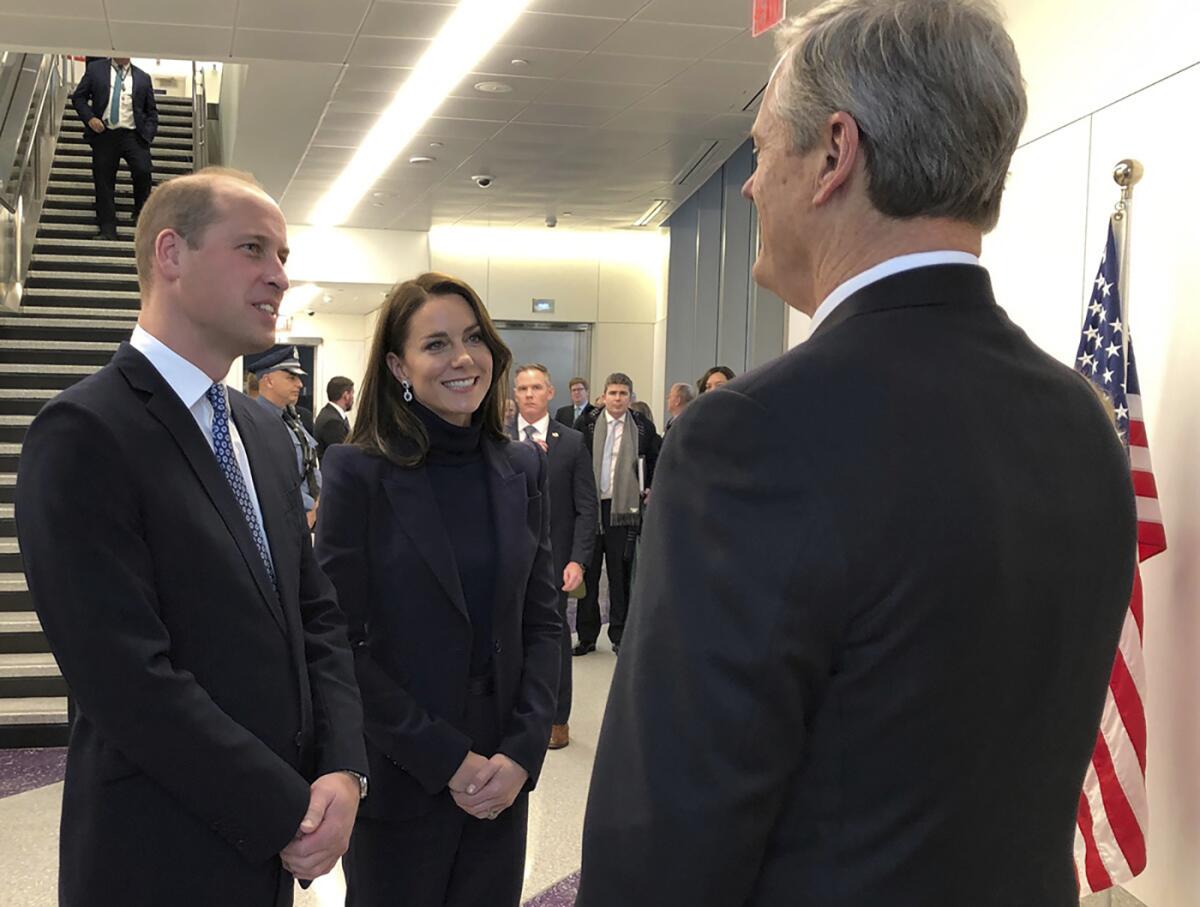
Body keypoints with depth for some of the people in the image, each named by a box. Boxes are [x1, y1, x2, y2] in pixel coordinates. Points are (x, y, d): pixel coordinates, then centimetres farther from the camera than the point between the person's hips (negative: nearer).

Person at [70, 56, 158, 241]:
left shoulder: (142, 78, 12)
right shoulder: (95, 69, 10)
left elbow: (151, 111, 16)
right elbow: (78, 97, 11)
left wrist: (148, 134, 2)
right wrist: (89, 118, -5)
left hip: (133, 135, -1)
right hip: (104, 134, 1)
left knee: (143, 171, -22)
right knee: (104, 182, -1)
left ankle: (141, 216, 0)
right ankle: (107, 230, 6)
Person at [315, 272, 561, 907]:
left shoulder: (524, 470, 4)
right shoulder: (357, 472, -9)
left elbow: (542, 624, 5)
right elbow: (340, 643, -12)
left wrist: (523, 752, -7)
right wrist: (446, 759, -14)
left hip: (503, 780, 4)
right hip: (397, 779, -4)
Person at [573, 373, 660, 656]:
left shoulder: (643, 428, 3)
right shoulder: (587, 424, 2)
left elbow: (657, 460, 15)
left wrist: (650, 489, 6)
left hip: (623, 508, -1)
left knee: (620, 574, 4)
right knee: (587, 572, 6)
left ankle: (619, 636, 13)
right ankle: (586, 636, 15)